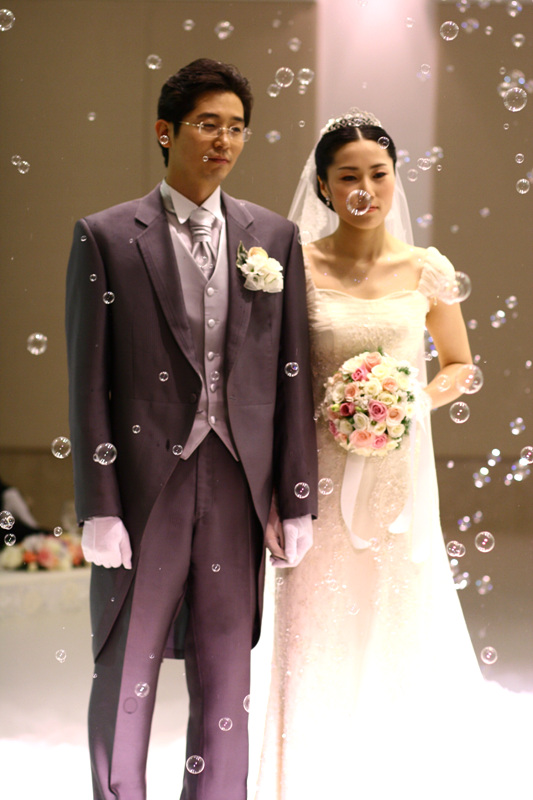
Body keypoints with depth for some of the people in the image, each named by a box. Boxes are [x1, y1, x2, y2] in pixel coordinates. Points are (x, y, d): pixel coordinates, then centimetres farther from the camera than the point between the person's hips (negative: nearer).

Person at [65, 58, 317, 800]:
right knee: (125, 676, 8)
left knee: (226, 687, 10)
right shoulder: (106, 236, -1)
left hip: (237, 488, 2)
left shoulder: (276, 237, 7)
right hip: (144, 487, -2)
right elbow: (89, 380, -4)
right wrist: (98, 507, -9)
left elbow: (292, 376, 6)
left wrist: (297, 501, 2)